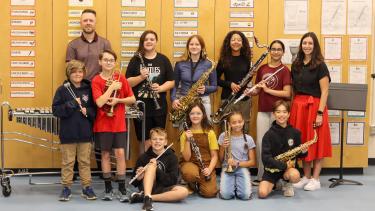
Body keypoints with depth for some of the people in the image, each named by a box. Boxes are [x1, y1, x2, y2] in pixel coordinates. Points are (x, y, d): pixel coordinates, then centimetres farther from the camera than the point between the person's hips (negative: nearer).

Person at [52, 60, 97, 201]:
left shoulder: (88, 89, 3)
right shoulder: (62, 90, -3)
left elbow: (95, 109, 6)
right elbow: (55, 110, -8)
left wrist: (87, 111, -14)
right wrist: (71, 104, -18)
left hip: (85, 132, 1)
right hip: (68, 133, -1)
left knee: (85, 161, 9)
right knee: (67, 162, 8)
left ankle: (87, 187, 18)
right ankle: (66, 188, 17)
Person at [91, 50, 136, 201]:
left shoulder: (121, 78, 0)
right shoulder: (96, 81, -6)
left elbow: (132, 99, 2)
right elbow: (100, 102, -18)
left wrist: (117, 100, -12)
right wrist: (112, 87, -17)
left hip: (119, 123, 1)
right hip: (103, 124, -1)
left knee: (120, 153, -3)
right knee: (105, 154, 6)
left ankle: (122, 189, 4)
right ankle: (108, 188, 15)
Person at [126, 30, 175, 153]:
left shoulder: (163, 60, 6)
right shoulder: (136, 60, 3)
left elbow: (171, 81, 5)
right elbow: (127, 82, -1)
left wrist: (160, 88, -14)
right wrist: (141, 77, -18)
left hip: (159, 106, 1)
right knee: (145, 141, 0)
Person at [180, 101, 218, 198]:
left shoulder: (210, 132, 2)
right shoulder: (185, 134, 2)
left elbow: (214, 156, 2)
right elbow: (186, 158, -7)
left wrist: (209, 169, -16)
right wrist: (188, 140, -18)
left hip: (206, 165, 0)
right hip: (190, 164, 0)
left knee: (209, 192, -25)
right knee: (190, 173, -38)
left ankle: (199, 185, 12)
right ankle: (192, 185, -1)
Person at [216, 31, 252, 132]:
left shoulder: (246, 58, 5)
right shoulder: (224, 59, -2)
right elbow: (216, 79, -1)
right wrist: (230, 84, -12)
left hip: (244, 98, 2)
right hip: (228, 98, -2)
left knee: (244, 128, 6)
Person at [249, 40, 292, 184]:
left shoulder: (284, 70, -4)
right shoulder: (262, 68, 10)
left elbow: (287, 93, -12)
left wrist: (268, 90, -16)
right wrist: (251, 91, -5)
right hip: (262, 111, 5)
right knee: (260, 143, 6)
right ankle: (260, 175, 15)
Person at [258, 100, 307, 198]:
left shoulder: (295, 132, 0)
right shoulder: (269, 135, -8)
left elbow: (298, 153, 10)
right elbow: (266, 158, -14)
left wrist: (303, 151, -13)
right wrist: (283, 165, -20)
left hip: (289, 165, 1)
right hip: (272, 168, -1)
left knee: (295, 176, -35)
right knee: (262, 193, -23)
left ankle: (288, 184, 4)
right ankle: (275, 183, 14)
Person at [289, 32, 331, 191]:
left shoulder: (320, 66, -6)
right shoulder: (296, 65, 10)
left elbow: (324, 92, -9)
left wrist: (320, 113, -16)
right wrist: (294, 108, 8)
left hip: (314, 106, -5)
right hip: (298, 106, 5)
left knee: (316, 143, 1)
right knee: (302, 143, 9)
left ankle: (315, 179, 8)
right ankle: (306, 177, 19)